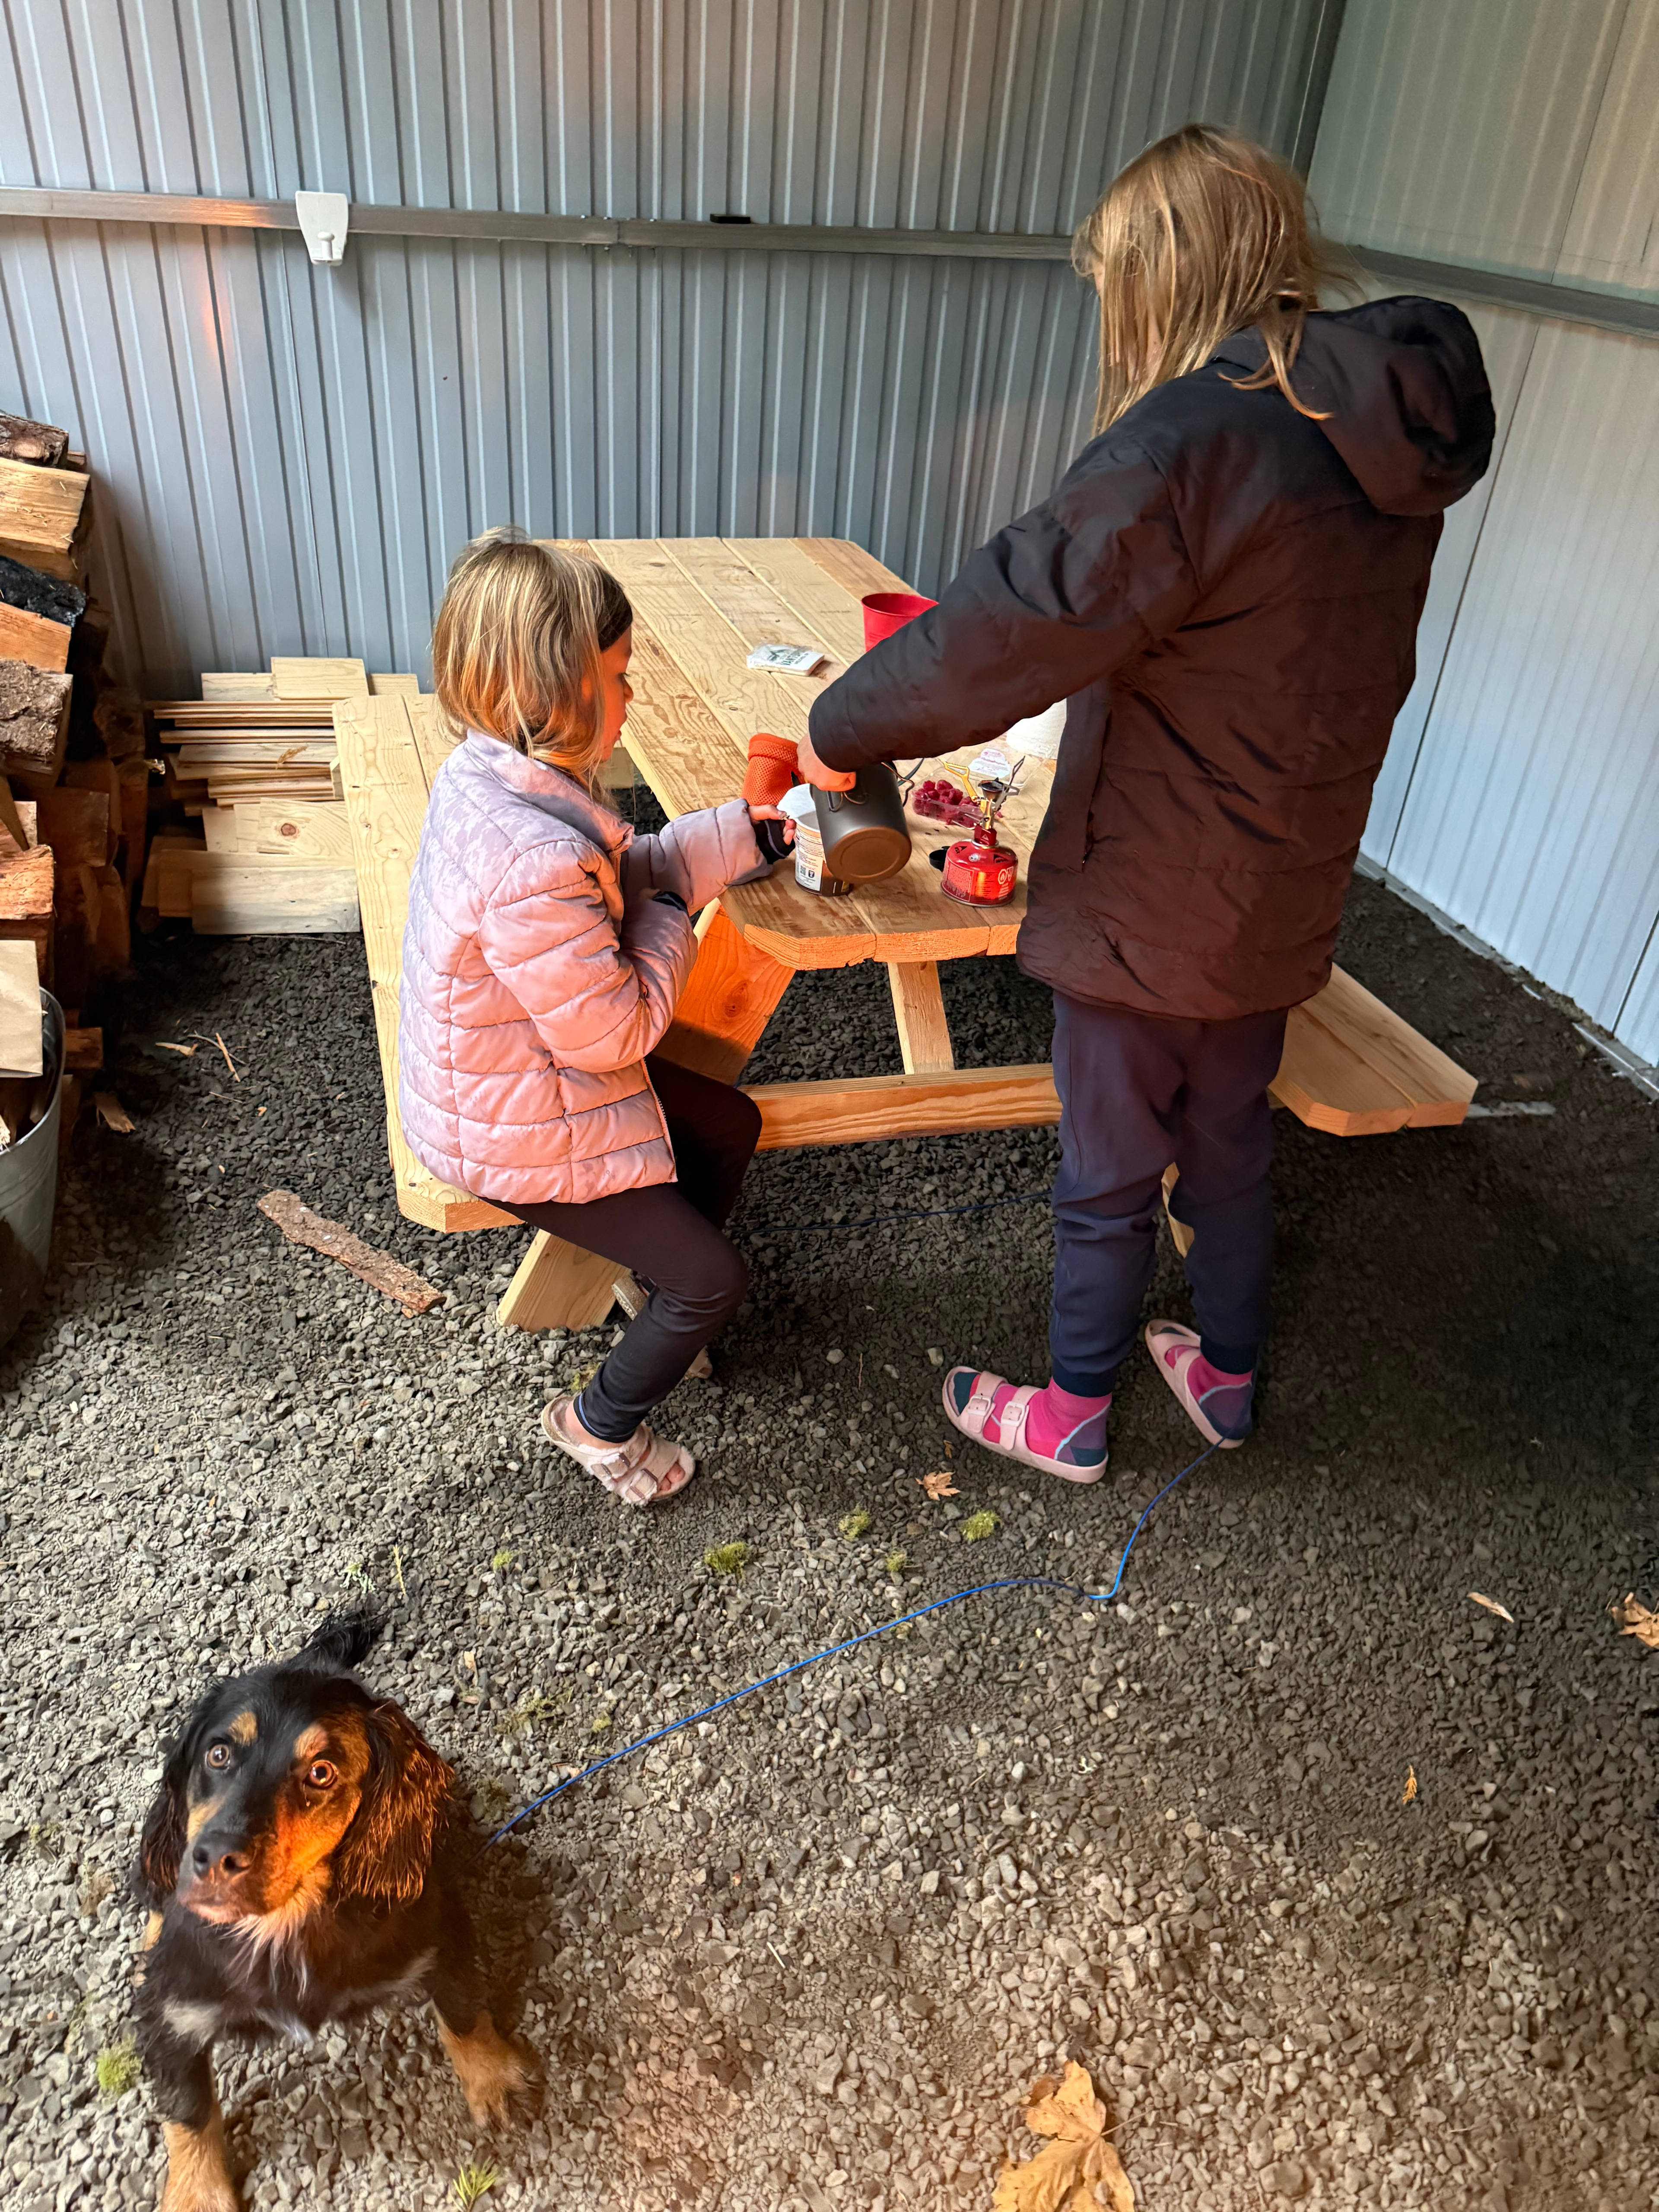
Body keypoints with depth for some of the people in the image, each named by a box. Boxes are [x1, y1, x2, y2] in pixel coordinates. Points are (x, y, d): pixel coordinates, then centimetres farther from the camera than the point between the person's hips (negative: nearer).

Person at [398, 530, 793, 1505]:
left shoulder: (489, 771, -7)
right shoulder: (531, 869, -39)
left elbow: (626, 869, 6)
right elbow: (617, 1030, -28)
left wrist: (753, 831, 0)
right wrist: (669, 920, -13)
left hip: (506, 1075, 10)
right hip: (512, 1135, -10)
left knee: (733, 1125, 22)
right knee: (717, 1281, 2)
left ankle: (660, 1307, 43)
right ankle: (602, 1423, 29)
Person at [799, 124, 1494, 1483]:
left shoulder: (1201, 437, -24)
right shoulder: (1390, 431, 3)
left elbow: (1015, 620, -28)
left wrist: (844, 727, -15)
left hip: (1151, 910, -8)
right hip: (1282, 897, 8)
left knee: (1107, 1177, 12)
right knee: (1232, 1141, 25)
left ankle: (1073, 1415, 34)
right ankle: (1228, 1373, 46)